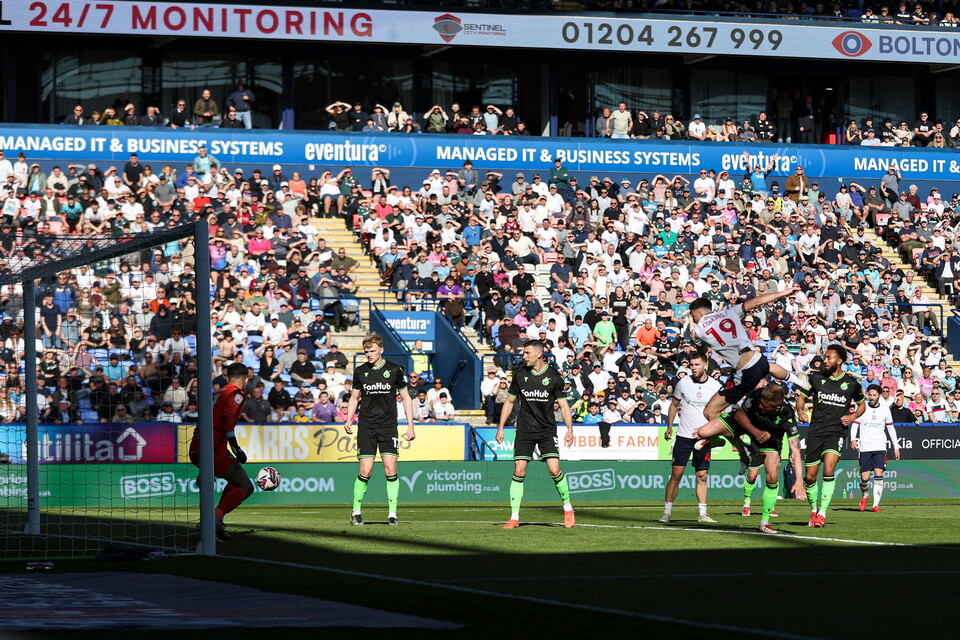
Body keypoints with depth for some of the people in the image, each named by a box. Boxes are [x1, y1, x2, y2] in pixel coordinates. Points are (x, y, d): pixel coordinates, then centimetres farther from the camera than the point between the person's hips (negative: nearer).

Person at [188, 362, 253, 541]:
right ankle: (215, 518, -21)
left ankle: (216, 521, 13)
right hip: (214, 448, -8)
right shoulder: (236, 394, -1)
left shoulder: (219, 393, 23)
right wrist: (236, 447, -21)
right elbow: (227, 417, -18)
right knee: (246, 487, -4)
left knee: (236, 481, 25)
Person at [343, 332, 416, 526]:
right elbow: (354, 397, 16)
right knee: (365, 471, -6)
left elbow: (406, 397, 8)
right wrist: (349, 419, 0)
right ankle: (356, 512, 9)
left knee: (390, 469, -9)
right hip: (366, 426, 1)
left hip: (388, 426, -1)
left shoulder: (394, 370, 0)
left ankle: (392, 513, -1)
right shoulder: (360, 371, 5)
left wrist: (410, 426, 3)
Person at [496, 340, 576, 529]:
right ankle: (514, 518, 0)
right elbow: (509, 401, 13)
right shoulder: (520, 375, 3)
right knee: (519, 472, -6)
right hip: (524, 430, 2)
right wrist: (500, 428, 10)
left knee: (554, 470, -13)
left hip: (547, 430, -2)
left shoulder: (554, 377, -3)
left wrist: (570, 429, -10)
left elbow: (563, 405, 1)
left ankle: (568, 509, 9)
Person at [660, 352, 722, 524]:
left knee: (702, 476, 3)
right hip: (684, 437, -1)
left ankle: (702, 514, 8)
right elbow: (674, 405, 11)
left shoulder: (715, 386, -1)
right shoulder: (684, 382, -1)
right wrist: (669, 426, 5)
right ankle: (667, 512, -1)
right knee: (676, 474, -5)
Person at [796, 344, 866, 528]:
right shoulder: (816, 377, 4)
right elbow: (802, 395, 14)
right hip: (816, 430, 2)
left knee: (828, 470, -23)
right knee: (810, 477, 3)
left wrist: (853, 417, -2)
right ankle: (813, 510, 28)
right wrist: (800, 411, -7)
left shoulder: (852, 383, 2)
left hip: (837, 432, -2)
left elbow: (862, 405, 17)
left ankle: (822, 513, -16)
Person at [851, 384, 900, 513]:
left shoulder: (885, 409, 7)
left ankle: (876, 504, -10)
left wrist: (896, 447, 15)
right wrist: (853, 439, -14)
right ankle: (864, 496, 27)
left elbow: (891, 428, 16)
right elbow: (855, 424, 5)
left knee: (878, 475, -13)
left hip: (880, 447, 1)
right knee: (864, 478, -4)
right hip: (865, 448, -1)